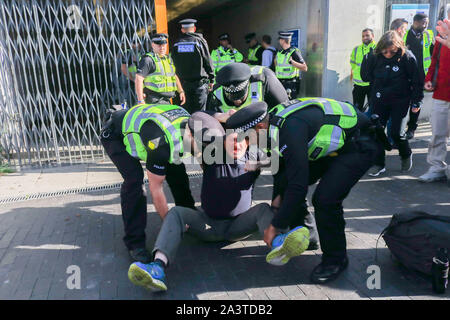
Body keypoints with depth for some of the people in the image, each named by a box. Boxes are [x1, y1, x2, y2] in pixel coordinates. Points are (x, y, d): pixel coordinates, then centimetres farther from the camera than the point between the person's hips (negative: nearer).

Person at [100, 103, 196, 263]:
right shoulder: (164, 142, -42)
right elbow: (155, 189, -30)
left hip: (139, 123, 7)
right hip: (115, 135, -7)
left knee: (176, 169, 0)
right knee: (134, 180, -25)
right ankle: (134, 242, -12)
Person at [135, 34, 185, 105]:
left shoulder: (168, 58, 19)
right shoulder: (148, 59, -7)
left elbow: (174, 76, 29)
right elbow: (139, 79, -13)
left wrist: (181, 91, 17)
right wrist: (140, 100, -19)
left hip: (167, 100, 8)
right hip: (154, 101, -8)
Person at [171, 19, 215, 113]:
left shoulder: (176, 44, 6)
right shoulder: (200, 41, -3)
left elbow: (174, 64, 10)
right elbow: (208, 62, -3)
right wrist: (211, 79, 5)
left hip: (183, 82, 3)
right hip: (200, 82, -3)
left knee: (186, 111, 9)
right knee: (199, 111, 0)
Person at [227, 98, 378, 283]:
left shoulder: (291, 130, -34)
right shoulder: (273, 121, -4)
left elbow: (298, 186, -33)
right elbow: (281, 164, 13)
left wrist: (275, 226, -23)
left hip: (359, 146, -9)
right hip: (332, 144, 9)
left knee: (325, 198, -25)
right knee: (284, 184, 2)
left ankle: (336, 259, -1)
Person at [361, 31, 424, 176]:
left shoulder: (407, 57, -11)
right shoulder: (375, 57, -5)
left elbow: (417, 81, -5)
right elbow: (366, 77, 3)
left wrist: (416, 102, -5)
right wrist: (367, 59, -7)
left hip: (400, 101, -3)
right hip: (379, 101, 3)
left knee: (395, 133, -5)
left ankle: (406, 155, 27)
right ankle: (379, 164, 15)